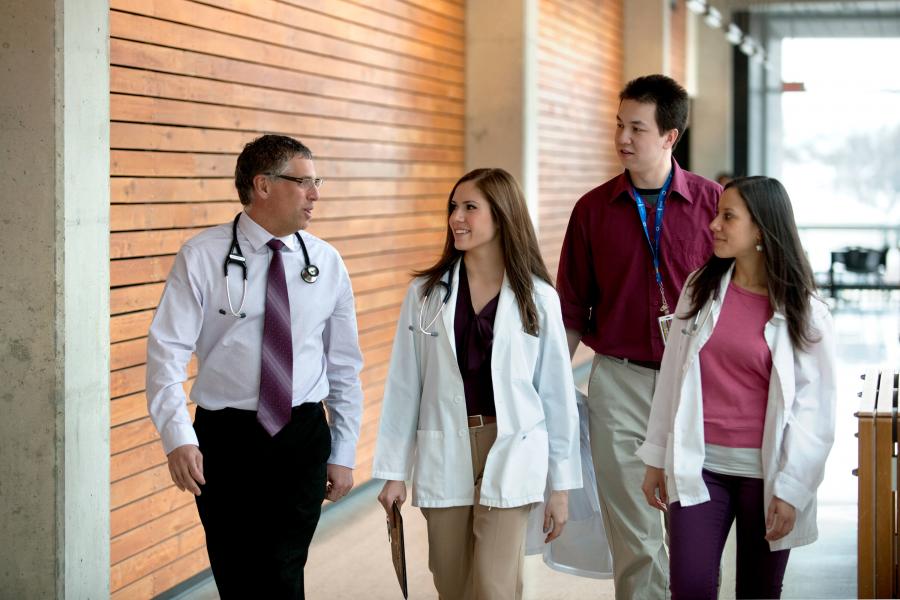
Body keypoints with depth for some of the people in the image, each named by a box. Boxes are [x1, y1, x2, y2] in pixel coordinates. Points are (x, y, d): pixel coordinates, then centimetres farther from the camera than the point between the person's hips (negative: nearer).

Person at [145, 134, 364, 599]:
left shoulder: (326, 263, 3)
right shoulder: (201, 257, -5)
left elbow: (344, 365, 9)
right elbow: (167, 351, -12)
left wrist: (343, 453, 9)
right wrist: (178, 436, -24)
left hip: (303, 437, 1)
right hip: (225, 438, -1)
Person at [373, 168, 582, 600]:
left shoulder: (538, 298, -2)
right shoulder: (425, 293, 1)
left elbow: (557, 392, 1)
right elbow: (404, 385, 3)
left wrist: (561, 484, 2)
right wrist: (393, 471, 1)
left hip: (510, 455, -2)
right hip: (443, 455, 2)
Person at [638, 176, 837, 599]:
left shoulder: (805, 313, -4)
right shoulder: (701, 289, 5)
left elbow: (814, 406, -5)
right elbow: (671, 377, 10)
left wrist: (791, 489, -10)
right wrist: (657, 458, 10)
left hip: (764, 471, -2)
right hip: (698, 466, 2)